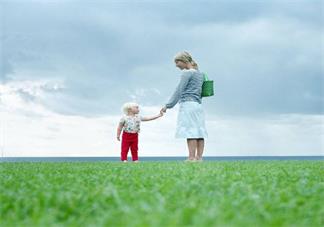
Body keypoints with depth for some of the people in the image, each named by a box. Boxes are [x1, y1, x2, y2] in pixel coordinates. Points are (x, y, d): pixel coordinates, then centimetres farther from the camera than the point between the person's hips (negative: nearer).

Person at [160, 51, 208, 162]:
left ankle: (192, 158, -15)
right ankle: (199, 157, 1)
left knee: (190, 131, -11)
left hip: (188, 104, -9)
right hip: (198, 105, 9)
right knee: (199, 131, 3)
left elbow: (179, 90, -9)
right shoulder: (199, 74, 18)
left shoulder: (187, 73, -6)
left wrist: (168, 105, -7)